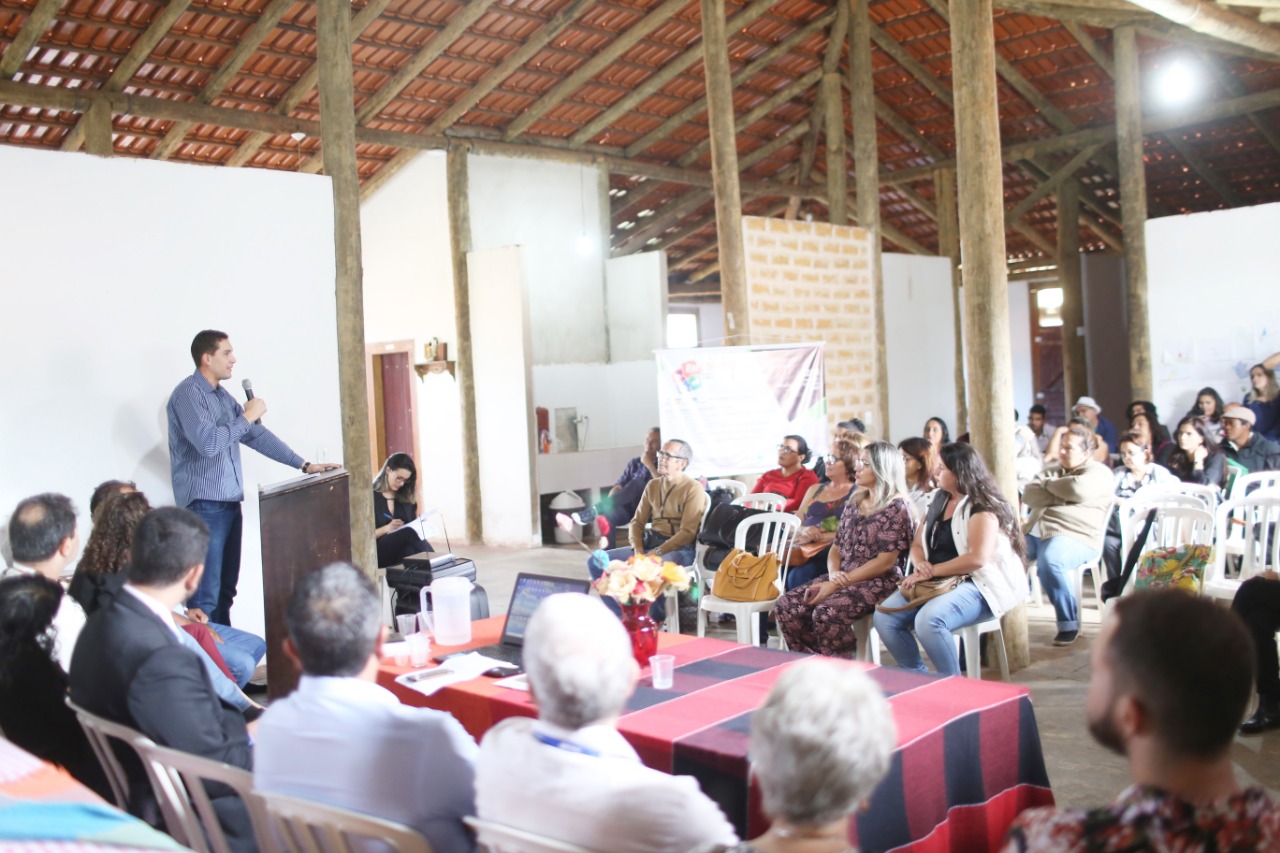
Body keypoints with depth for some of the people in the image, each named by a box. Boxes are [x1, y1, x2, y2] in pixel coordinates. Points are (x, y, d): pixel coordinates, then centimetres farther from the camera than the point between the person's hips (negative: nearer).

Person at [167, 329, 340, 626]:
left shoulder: (222, 395, 16)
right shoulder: (188, 393, -10)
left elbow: (257, 435, 18)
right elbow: (208, 443, -22)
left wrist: (304, 465, 14)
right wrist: (247, 416, -11)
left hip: (229, 503, 9)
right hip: (204, 505, -9)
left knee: (225, 591, 10)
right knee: (206, 596, -8)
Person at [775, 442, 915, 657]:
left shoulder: (896, 507, -7)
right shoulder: (855, 502, 16)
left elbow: (885, 562, -14)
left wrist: (837, 584, -17)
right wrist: (834, 574, -7)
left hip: (879, 582, -7)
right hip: (842, 577, 7)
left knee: (826, 613, -33)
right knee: (786, 606, -13)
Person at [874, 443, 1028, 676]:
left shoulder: (982, 507, -10)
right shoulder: (939, 502, 16)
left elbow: (977, 558, -21)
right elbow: (917, 545, 18)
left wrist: (931, 571, -18)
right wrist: (920, 565, -6)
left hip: (978, 586, -8)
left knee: (928, 620, -36)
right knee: (884, 617, -13)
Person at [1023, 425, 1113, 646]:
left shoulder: (1098, 472, 5)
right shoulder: (1052, 470, 25)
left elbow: (1078, 489, -17)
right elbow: (1028, 495, 9)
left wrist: (1049, 484, 1)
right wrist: (1061, 498, -6)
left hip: (1073, 537, -7)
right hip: (1036, 531, 7)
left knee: (1048, 561, -37)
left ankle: (1069, 623, -20)